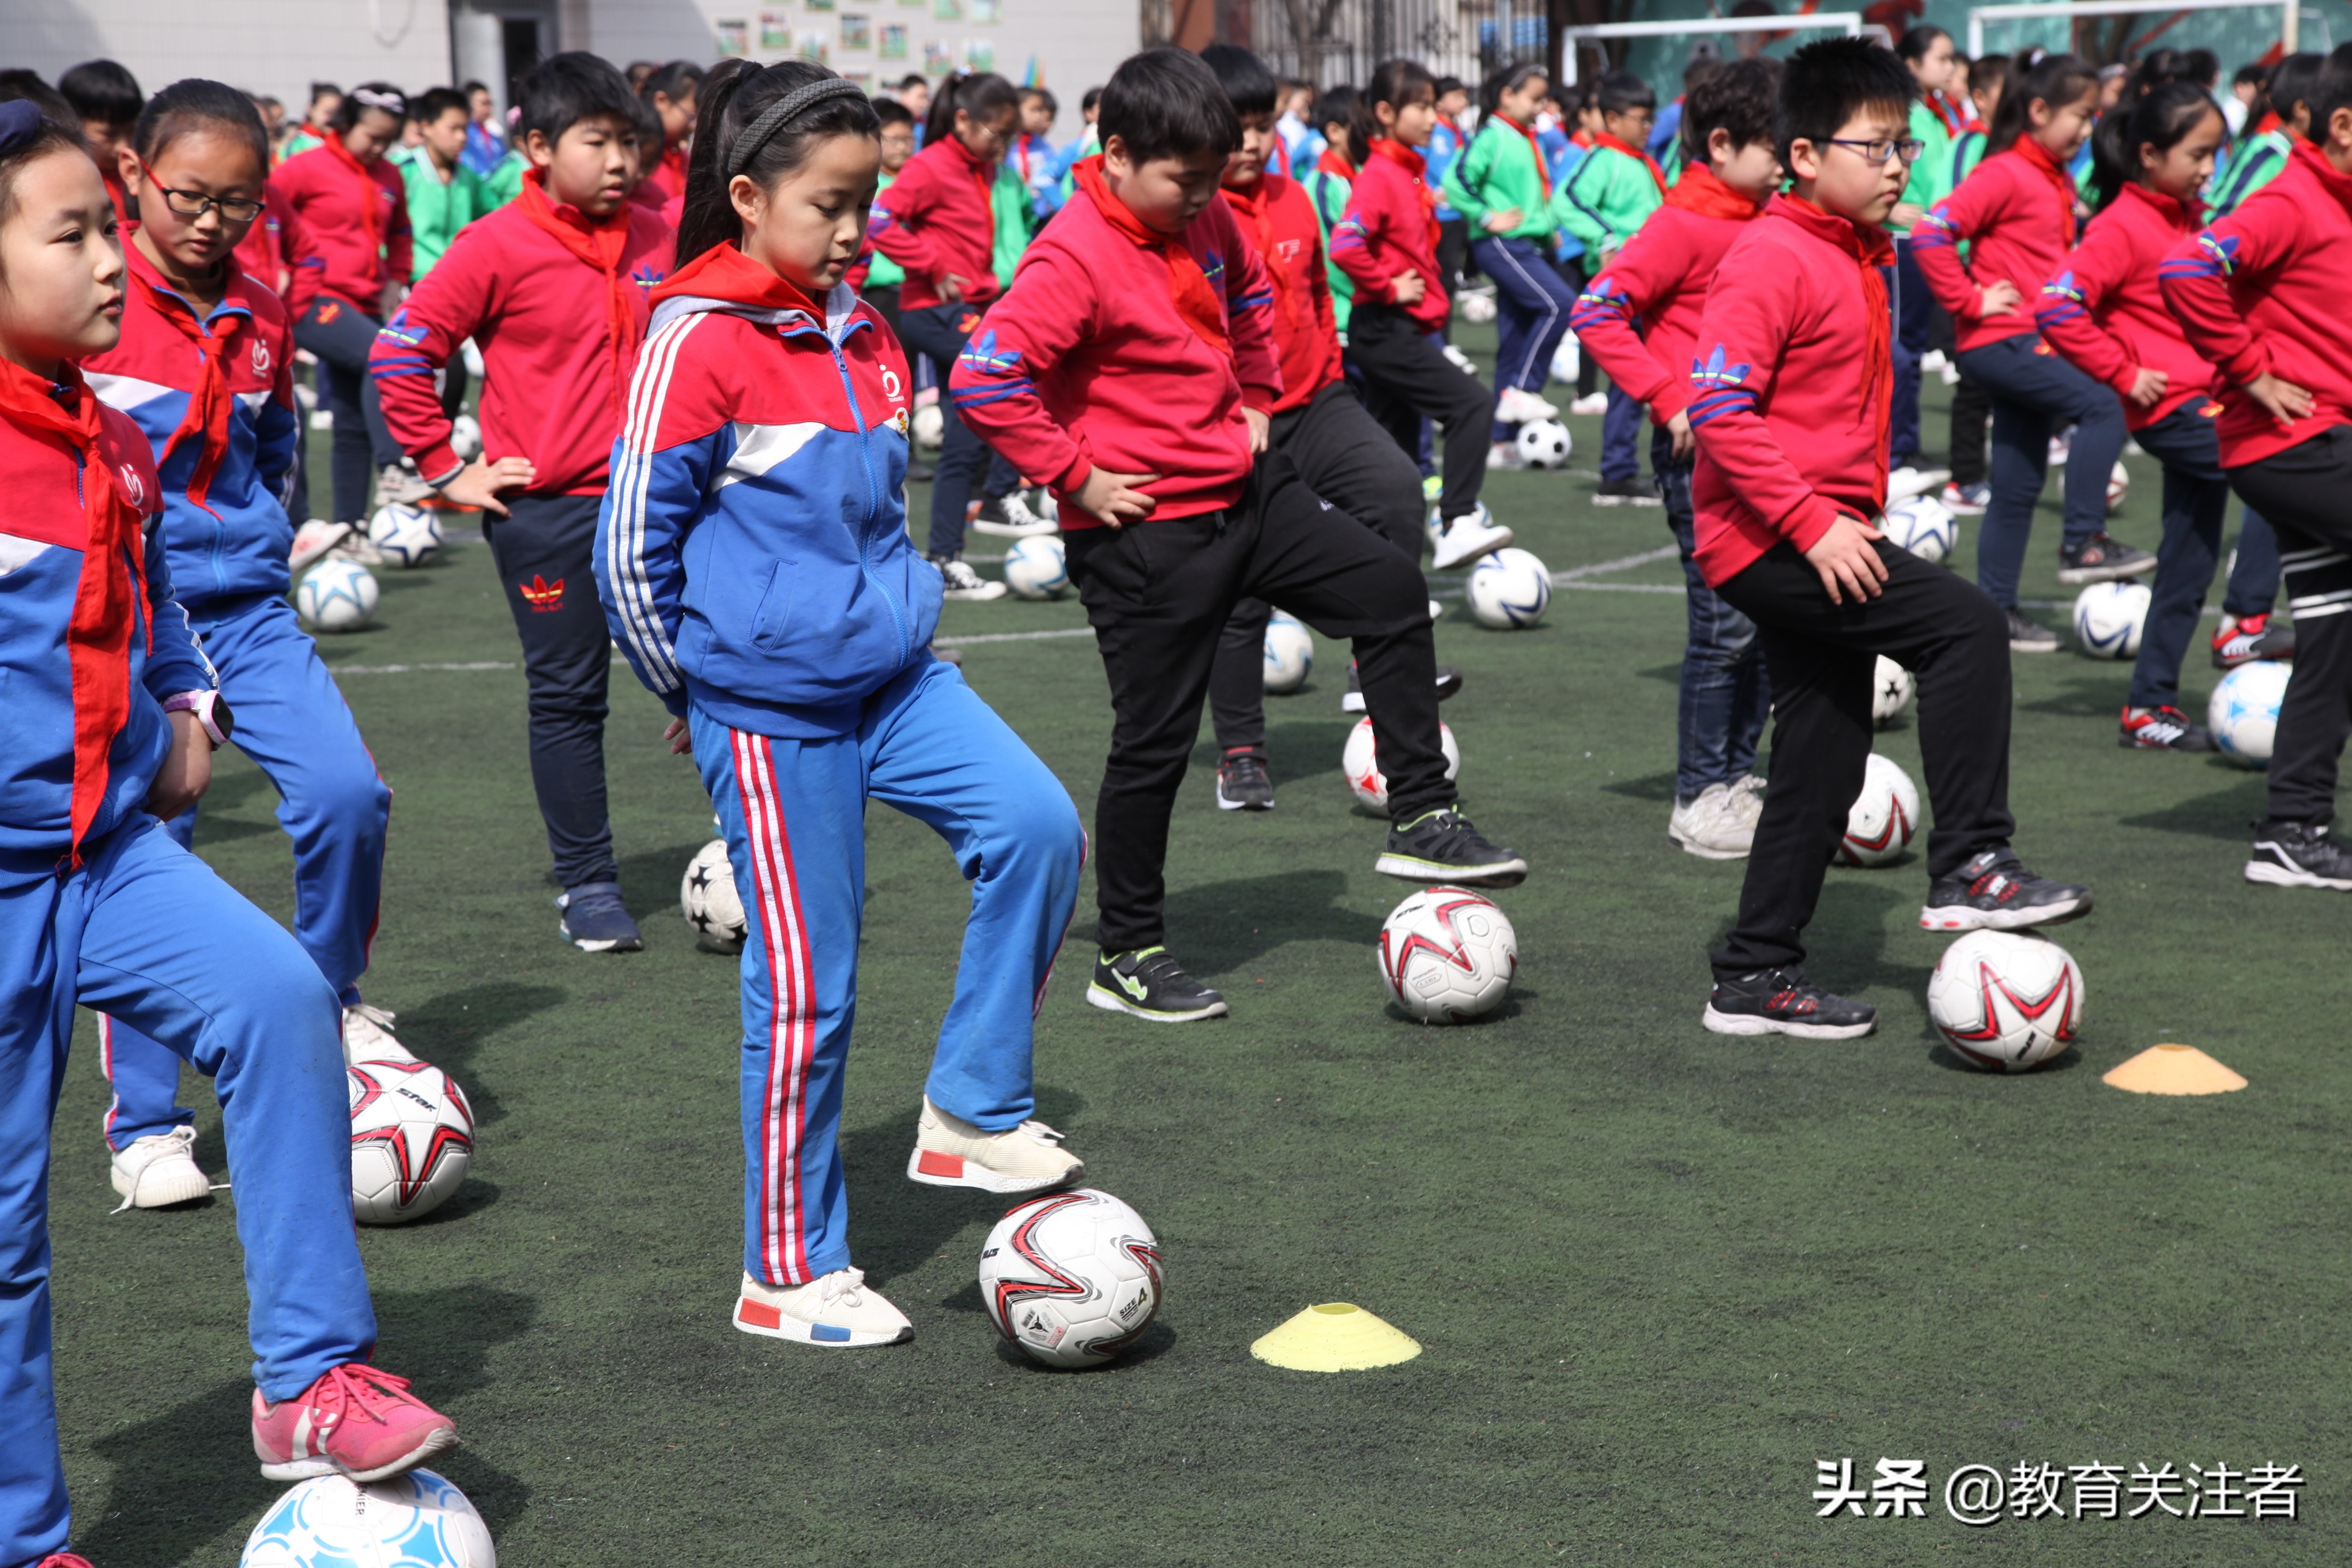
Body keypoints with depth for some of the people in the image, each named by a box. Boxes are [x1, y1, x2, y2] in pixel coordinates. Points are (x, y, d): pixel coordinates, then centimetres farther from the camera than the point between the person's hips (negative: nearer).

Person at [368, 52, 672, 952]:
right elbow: (400, 354, -7)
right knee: (568, 698, 5)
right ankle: (587, 887, 14)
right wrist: (448, 472, -6)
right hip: (547, 513, -3)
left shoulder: (657, 240, 4)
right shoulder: (499, 249, -9)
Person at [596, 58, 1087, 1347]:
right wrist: (695, 690, -1)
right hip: (772, 712, -7)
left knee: (1038, 825, -14)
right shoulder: (699, 342, -14)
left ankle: (971, 1112, 3)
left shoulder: (863, 338, 9)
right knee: (805, 988, 0)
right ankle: (788, 1277, 15)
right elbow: (629, 548, -11)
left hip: (893, 677, 7)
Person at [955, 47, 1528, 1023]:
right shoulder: (1075, 258, -21)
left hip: (1244, 489, 8)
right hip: (1147, 530, -8)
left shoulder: (1205, 220, 4)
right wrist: (1077, 475, -21)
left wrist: (1257, 399, 17)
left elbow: (1250, 292, 27)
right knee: (1155, 741, -1)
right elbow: (984, 378, -29)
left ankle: (1420, 820, 13)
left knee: (1391, 590, 4)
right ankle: (1128, 956, 13)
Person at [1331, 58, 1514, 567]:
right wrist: (1388, 287, -19)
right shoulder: (1378, 175, -15)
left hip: (1404, 329, 10)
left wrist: (1430, 302, 17)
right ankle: (1457, 523, -17)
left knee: (1399, 443, 13)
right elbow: (1345, 247, -28)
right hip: (1385, 329, -10)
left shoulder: (1407, 171, 14)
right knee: (1472, 402, -16)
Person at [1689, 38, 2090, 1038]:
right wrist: (1813, 522, -24)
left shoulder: (1859, 259, 17)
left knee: (1823, 766, 9)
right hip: (1768, 539, -10)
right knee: (1967, 623, -20)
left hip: (1825, 538, 10)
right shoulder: (1772, 260, -13)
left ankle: (1754, 977, 17)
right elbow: (1718, 409, -20)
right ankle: (1970, 869, -15)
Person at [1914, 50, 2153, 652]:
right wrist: (1970, 300, -18)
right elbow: (1930, 233, -22)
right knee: (2102, 404, -21)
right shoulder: (2005, 174, -13)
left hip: (2035, 343, 9)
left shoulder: (2058, 181, 15)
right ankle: (2083, 544, -16)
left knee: (2019, 484, 10)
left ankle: (1997, 608, 16)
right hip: (2002, 342, -9)